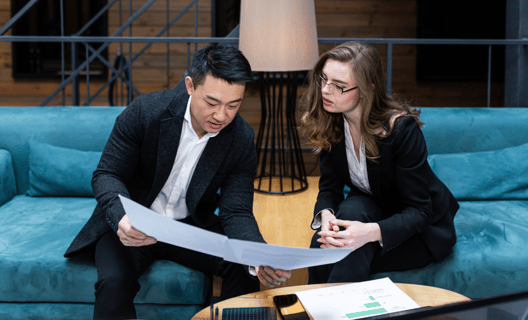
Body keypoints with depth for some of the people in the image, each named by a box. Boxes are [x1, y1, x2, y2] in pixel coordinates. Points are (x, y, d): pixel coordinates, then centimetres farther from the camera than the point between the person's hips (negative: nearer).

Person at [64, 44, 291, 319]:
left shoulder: (241, 140, -12)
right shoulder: (145, 111, -18)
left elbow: (236, 212, -13)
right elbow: (107, 175, -14)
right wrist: (122, 219, -38)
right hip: (132, 226, -2)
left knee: (246, 267, -19)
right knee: (115, 281, -30)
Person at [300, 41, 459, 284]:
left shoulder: (401, 128, -28)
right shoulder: (329, 123, -11)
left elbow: (419, 211, -25)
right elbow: (329, 187, -6)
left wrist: (372, 232, -44)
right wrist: (325, 215, -31)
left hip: (425, 228, -4)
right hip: (372, 210, 5)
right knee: (322, 244, -27)